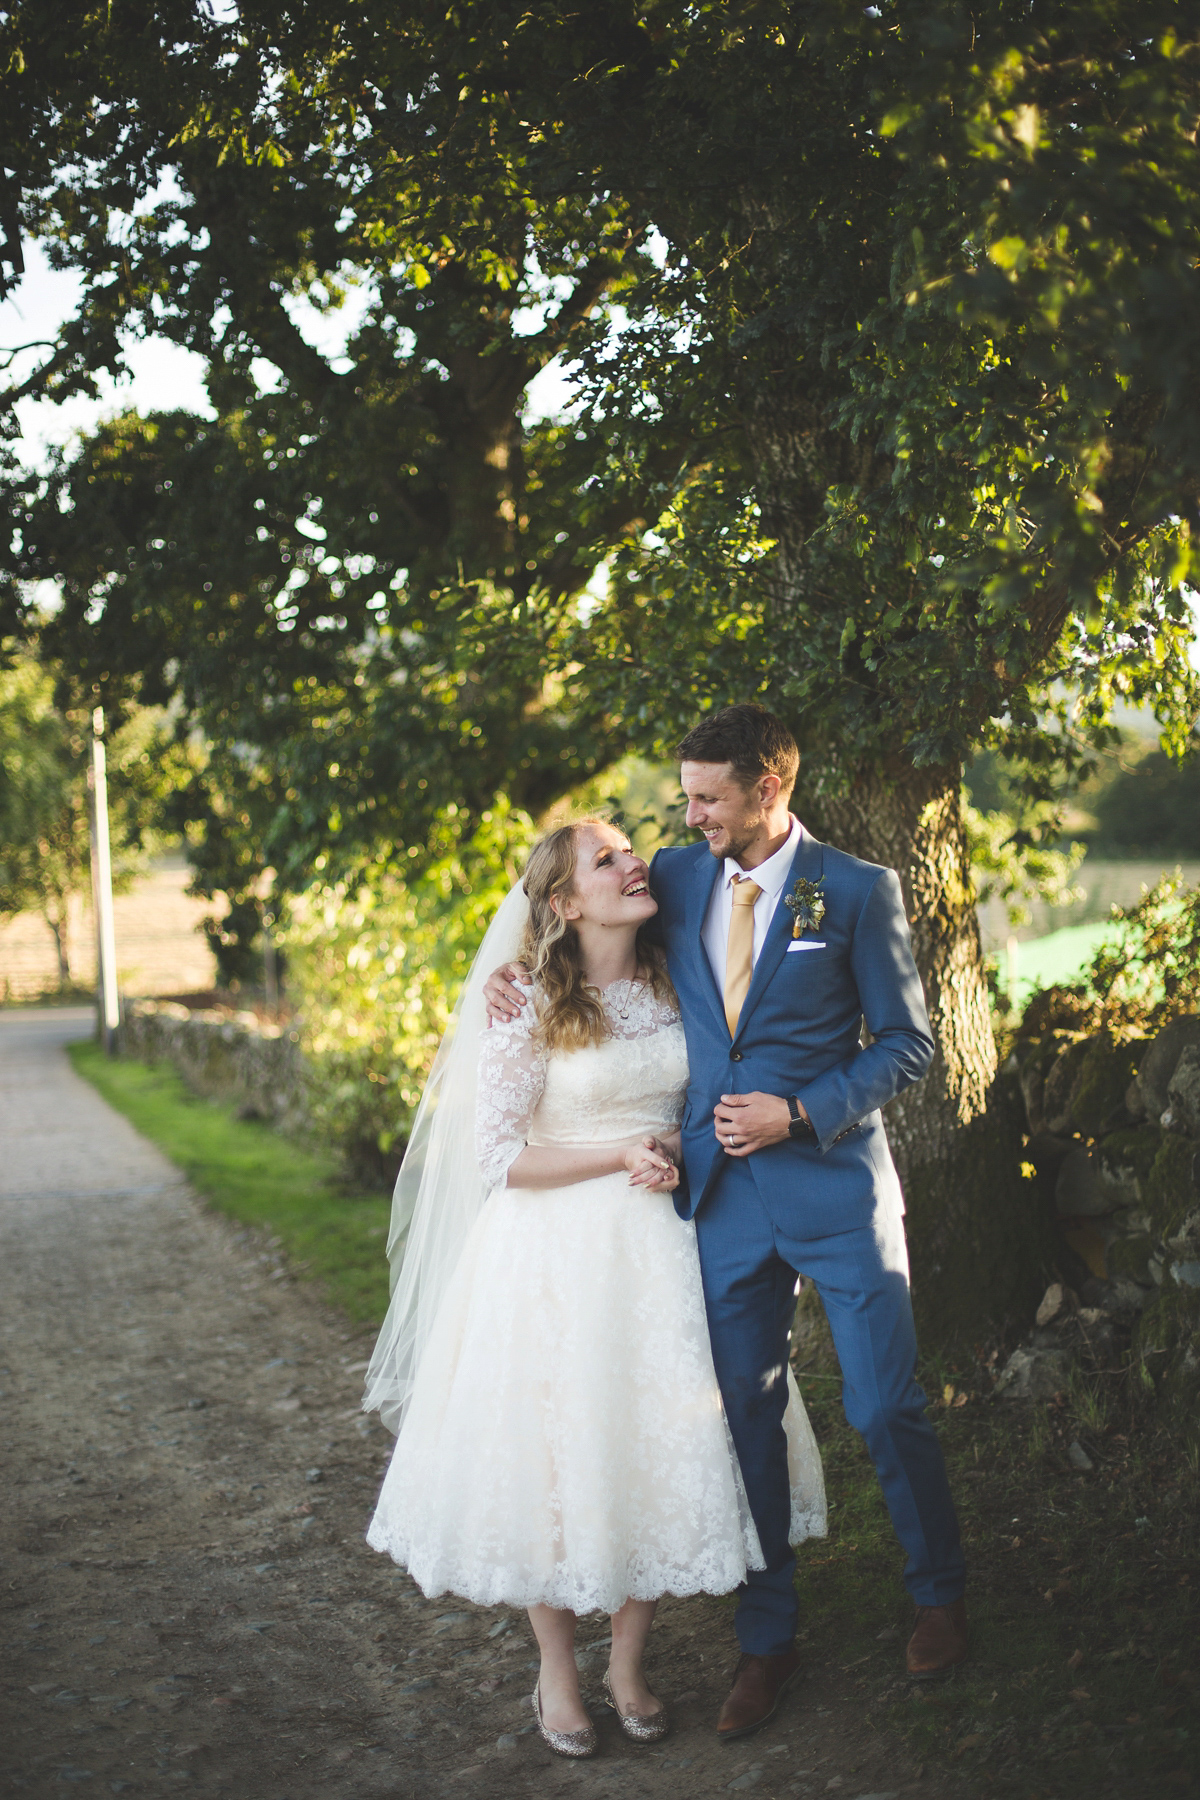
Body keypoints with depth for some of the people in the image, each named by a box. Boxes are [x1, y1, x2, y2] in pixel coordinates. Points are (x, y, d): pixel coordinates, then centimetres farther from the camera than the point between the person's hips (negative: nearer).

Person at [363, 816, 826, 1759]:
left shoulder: (675, 985, 3)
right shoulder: (527, 1010, -12)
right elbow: (500, 1157, -12)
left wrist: (680, 1151, -6)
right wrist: (623, 1158, -15)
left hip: (661, 1245, 5)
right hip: (558, 1249, -4)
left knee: (664, 1443, 6)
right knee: (555, 1448, 3)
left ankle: (630, 1663, 25)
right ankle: (558, 1673, 23)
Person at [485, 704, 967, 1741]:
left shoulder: (858, 892, -5)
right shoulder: (676, 878, 6)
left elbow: (907, 1043, -2)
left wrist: (799, 1113, -13)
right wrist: (513, 972, 5)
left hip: (836, 1186, -3)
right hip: (723, 1192, 4)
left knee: (886, 1409, 4)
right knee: (747, 1416, 9)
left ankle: (940, 1596, 30)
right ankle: (769, 1641, 24)